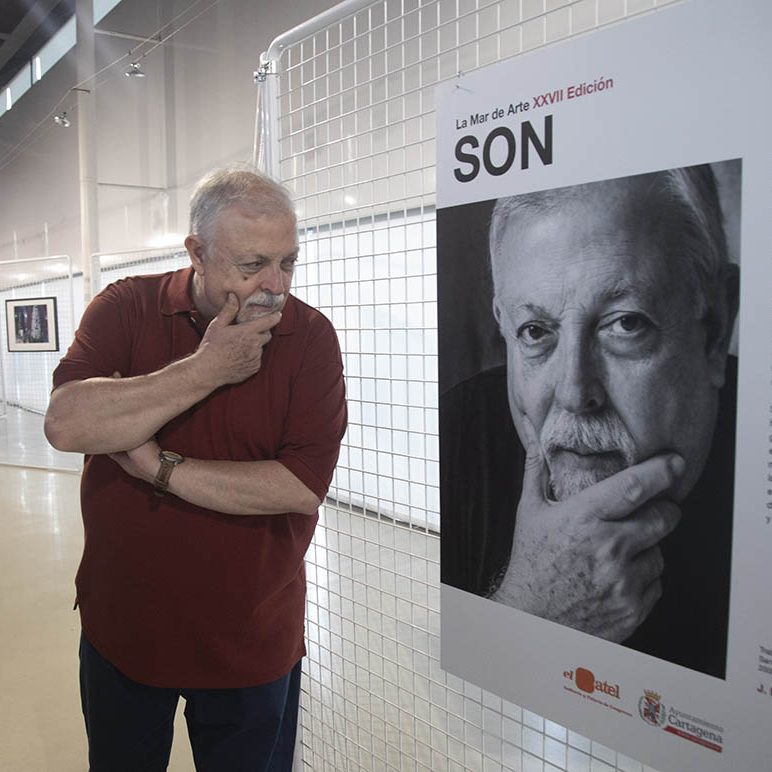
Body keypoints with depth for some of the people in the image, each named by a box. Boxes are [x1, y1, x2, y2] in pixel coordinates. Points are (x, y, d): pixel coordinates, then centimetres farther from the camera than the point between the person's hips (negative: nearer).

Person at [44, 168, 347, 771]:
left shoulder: (311, 337, -13)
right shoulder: (126, 308, -9)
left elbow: (302, 488, -21)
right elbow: (65, 424, -24)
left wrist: (158, 467, -20)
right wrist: (206, 369, -25)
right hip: (121, 629, 2)